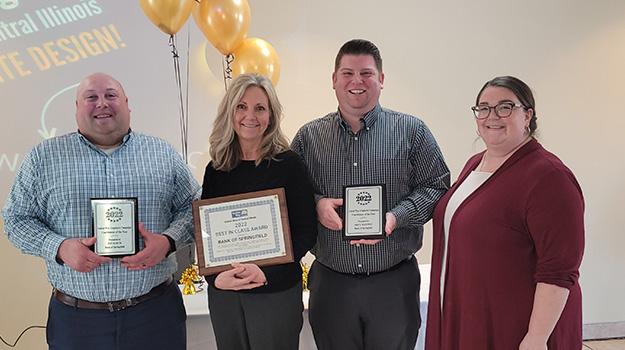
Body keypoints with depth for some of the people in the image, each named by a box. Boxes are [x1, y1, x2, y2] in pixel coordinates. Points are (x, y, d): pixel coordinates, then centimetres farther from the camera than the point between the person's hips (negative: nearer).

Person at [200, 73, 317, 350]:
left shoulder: (288, 164, -8)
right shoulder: (216, 169, 3)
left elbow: (306, 232, -8)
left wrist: (267, 272, -18)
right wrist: (215, 277, -10)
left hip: (277, 293, -3)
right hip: (222, 294, 4)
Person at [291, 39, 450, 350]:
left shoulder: (412, 131, 0)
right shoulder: (308, 137, 5)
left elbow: (436, 186, -2)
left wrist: (396, 217, -17)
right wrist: (315, 204, -13)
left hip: (394, 283, -1)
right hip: (330, 283, 1)